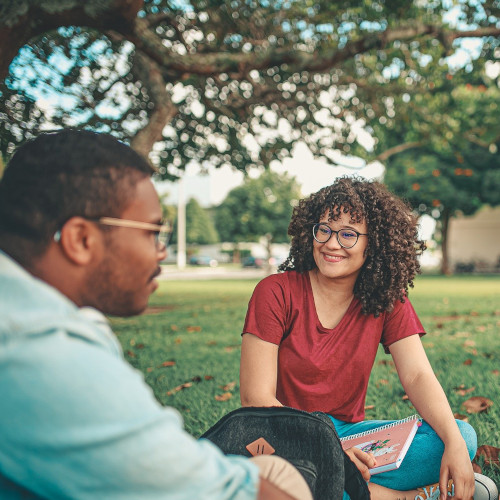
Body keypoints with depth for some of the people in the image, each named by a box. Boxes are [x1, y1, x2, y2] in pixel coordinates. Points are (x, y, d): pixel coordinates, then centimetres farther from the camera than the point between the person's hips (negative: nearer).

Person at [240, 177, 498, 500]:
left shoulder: (389, 301, 1)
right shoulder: (276, 293, -12)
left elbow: (418, 376, -8)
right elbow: (255, 398, -16)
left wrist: (455, 444, -27)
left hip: (348, 432, 3)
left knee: (464, 436, -15)